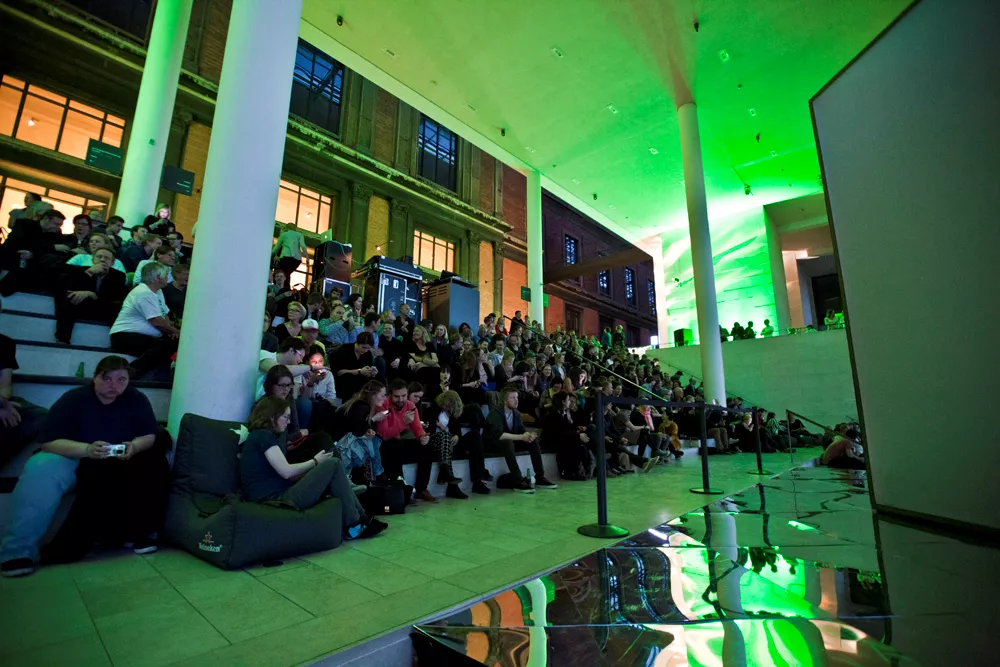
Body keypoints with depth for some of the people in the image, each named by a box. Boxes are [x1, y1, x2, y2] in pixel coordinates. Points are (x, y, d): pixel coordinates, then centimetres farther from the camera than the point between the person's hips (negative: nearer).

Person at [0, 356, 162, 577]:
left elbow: (149, 437, -7)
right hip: (72, 459, -1)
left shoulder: (137, 399, -8)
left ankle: (136, 532, -13)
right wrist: (87, 450, -35)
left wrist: (134, 447, -30)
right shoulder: (73, 399, -13)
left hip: (118, 465, 1)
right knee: (41, 469, -31)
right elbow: (49, 442, -18)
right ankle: (18, 551, -21)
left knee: (153, 464, -26)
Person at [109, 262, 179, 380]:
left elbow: (165, 316, 14)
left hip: (144, 336, 10)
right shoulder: (144, 293, -14)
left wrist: (173, 331, -5)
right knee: (165, 346, -32)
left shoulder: (157, 291, 16)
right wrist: (177, 332, -7)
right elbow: (157, 321, -18)